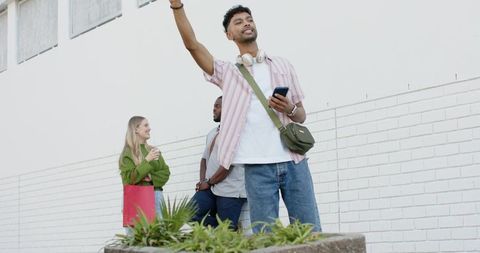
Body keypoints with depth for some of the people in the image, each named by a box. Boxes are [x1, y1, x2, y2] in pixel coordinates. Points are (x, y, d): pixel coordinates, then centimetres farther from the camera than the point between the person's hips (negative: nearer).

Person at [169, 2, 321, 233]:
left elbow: (302, 116, 16)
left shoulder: (283, 65, 16)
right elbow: (192, 45, -3)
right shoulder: (227, 72, 11)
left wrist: (290, 109, -7)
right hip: (257, 167, -2)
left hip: (293, 161, 2)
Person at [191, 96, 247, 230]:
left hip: (230, 191, -7)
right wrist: (202, 181, 7)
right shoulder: (212, 133, 21)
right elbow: (204, 159, 25)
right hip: (209, 188, 8)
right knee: (190, 214, -10)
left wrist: (209, 183, -7)